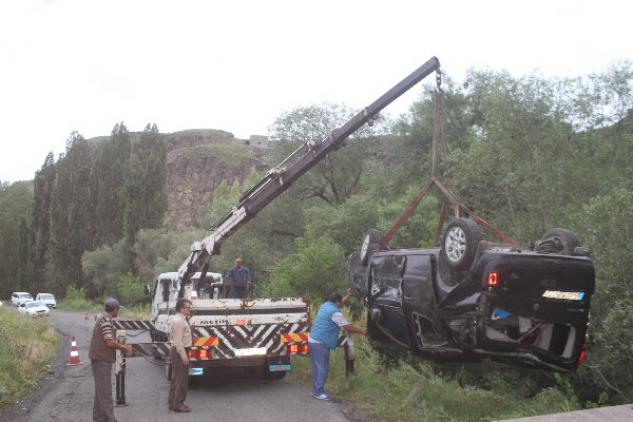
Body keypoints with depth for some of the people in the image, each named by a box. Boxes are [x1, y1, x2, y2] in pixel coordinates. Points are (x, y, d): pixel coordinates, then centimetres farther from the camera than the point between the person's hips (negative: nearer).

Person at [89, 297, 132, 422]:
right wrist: (124, 347, -9)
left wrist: (120, 345, 18)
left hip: (99, 360, 10)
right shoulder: (106, 320, -18)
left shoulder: (101, 318, 13)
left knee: (101, 391, 17)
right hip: (102, 361, -10)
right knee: (105, 393, -6)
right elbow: (109, 343, -23)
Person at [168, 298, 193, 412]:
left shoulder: (182, 319, 14)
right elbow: (178, 340, -23)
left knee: (176, 378, 16)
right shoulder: (179, 321, -19)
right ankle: (178, 404, 1)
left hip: (179, 351, 11)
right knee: (181, 379, -5)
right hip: (180, 351, -11)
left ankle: (172, 403, 23)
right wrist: (183, 355, -24)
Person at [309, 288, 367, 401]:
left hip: (313, 340, 10)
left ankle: (316, 389, 20)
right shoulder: (334, 312, -13)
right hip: (320, 342, -10)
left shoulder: (325, 306, 14)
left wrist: (348, 295, 31)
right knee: (323, 367, -4)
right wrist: (362, 331, -2)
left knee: (317, 366, 15)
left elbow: (339, 304, 33)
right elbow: (347, 327, -11)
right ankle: (318, 391, -1)